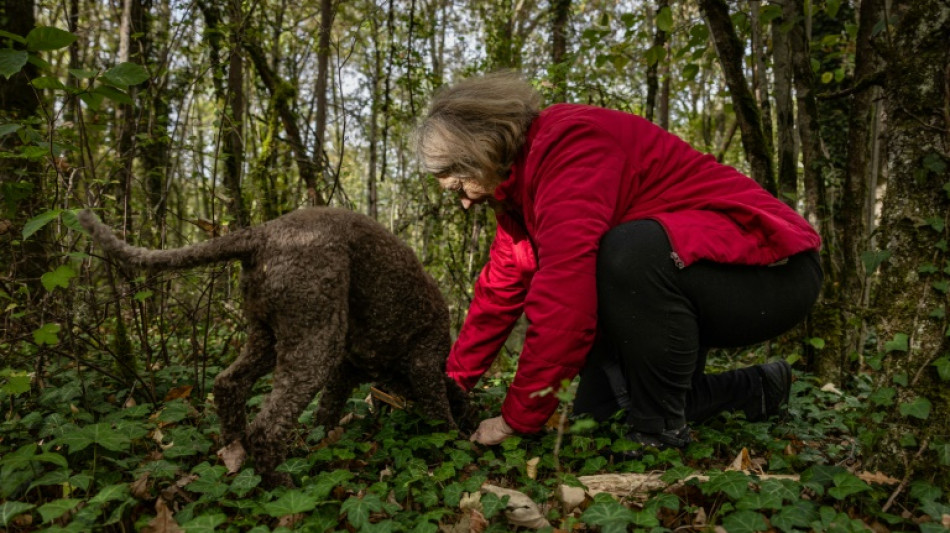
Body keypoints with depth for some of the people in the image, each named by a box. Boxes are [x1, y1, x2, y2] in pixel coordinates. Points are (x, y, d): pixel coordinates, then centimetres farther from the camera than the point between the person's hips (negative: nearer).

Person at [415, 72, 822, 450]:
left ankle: (661, 438, -17)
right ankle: (754, 389, 22)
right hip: (677, 286, 9)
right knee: (594, 415, 7)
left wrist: (518, 419, -23)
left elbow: (564, 297, -32)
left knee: (631, 251, -39)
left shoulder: (569, 142, -25)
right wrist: (452, 384, 12)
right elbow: (500, 290, 10)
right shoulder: (521, 182, 6)